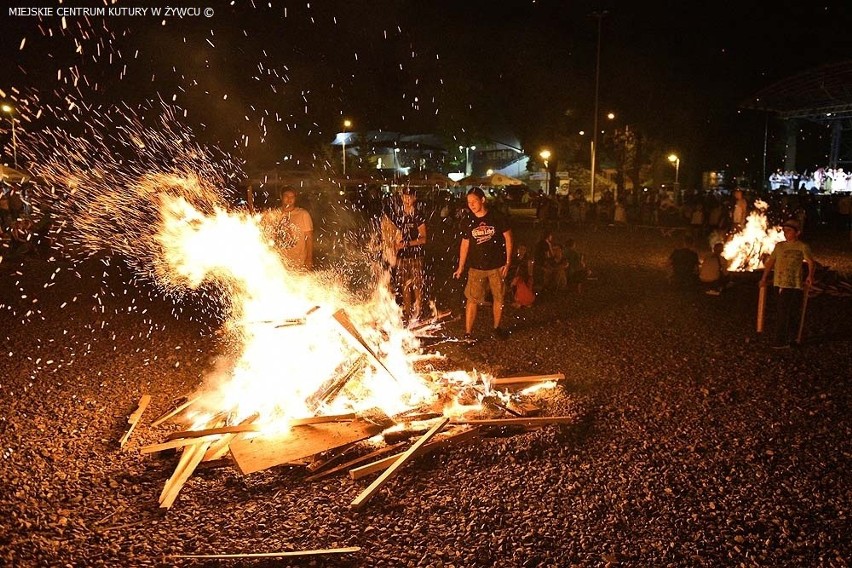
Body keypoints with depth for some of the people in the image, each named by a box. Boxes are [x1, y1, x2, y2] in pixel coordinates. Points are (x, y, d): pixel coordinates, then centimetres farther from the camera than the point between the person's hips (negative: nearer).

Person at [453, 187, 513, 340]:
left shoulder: (497, 218, -7)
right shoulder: (468, 222, 1)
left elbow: (508, 238, -2)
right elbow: (465, 244, 9)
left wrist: (508, 262, -7)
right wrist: (461, 267, 7)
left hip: (497, 266, -1)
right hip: (476, 267, 1)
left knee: (498, 298, 10)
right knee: (472, 299, -4)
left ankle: (497, 328, 29)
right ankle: (468, 333, 2)